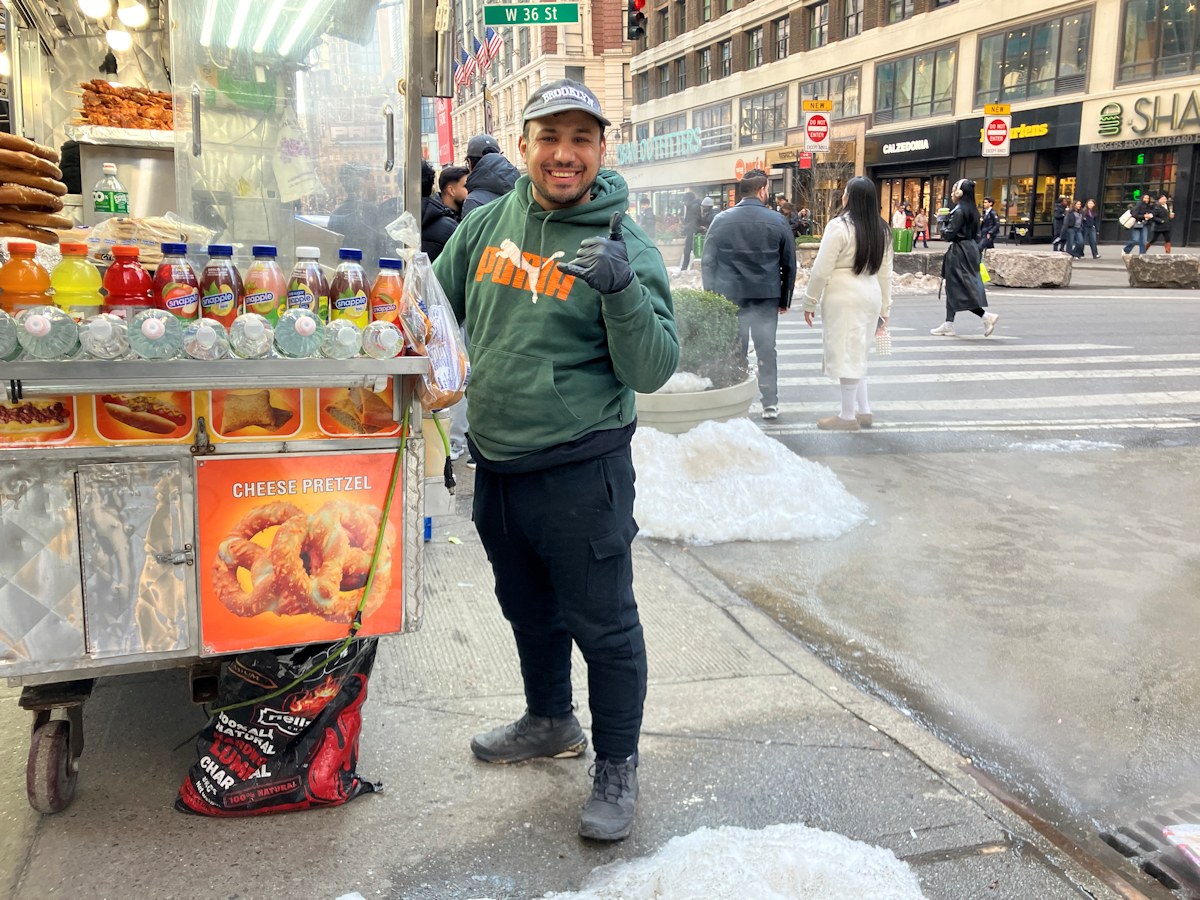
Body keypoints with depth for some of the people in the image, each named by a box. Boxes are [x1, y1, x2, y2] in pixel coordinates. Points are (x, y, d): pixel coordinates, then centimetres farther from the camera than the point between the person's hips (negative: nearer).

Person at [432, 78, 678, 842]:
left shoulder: (625, 245, -11)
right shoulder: (488, 224, 3)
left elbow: (653, 371, -16)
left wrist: (621, 287, -30)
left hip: (582, 472, -6)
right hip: (496, 465, 6)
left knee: (603, 626, 5)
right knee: (528, 609, 23)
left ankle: (618, 767, 25)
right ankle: (550, 722, 46)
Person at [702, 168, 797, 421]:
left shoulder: (721, 220, 0)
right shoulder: (778, 222, -1)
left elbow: (708, 263, 2)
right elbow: (789, 265, 5)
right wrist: (785, 299, 13)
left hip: (730, 297, 0)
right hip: (767, 298, 0)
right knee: (766, 350, 9)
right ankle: (770, 404, 13)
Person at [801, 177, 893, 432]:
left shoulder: (839, 227, -11)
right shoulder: (882, 230, 10)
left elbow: (821, 270, -10)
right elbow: (885, 273, 13)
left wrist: (810, 302, -2)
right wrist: (884, 307, 19)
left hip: (843, 298, -7)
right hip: (871, 296, 7)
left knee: (847, 355, -1)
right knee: (856, 354, 18)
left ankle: (848, 416, 6)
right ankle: (863, 411, 20)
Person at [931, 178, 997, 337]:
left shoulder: (959, 211, -17)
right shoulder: (973, 211, 10)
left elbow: (949, 234, -18)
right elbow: (976, 235, 15)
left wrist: (943, 227, 1)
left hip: (959, 253, -10)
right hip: (971, 251, 10)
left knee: (959, 289, -6)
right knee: (953, 289, 14)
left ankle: (986, 316, -11)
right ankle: (948, 324, 17)